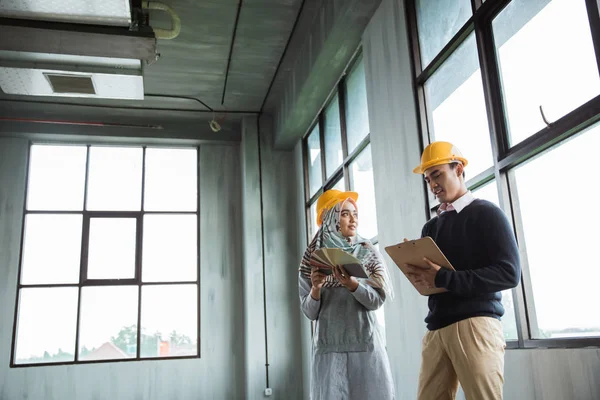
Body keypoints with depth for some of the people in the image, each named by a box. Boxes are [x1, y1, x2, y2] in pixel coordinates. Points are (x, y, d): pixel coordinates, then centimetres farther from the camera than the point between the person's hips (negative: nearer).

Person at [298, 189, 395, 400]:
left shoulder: (368, 253, 5)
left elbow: (377, 300, -5)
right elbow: (310, 313, 3)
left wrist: (351, 284, -22)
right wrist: (316, 288, -16)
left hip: (365, 343, 0)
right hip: (329, 345, 0)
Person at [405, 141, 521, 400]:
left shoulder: (486, 213, 1)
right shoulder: (431, 227, 22)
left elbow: (509, 273, -10)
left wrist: (443, 278, -16)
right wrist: (417, 274, -5)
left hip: (475, 323, -6)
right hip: (436, 327, 6)